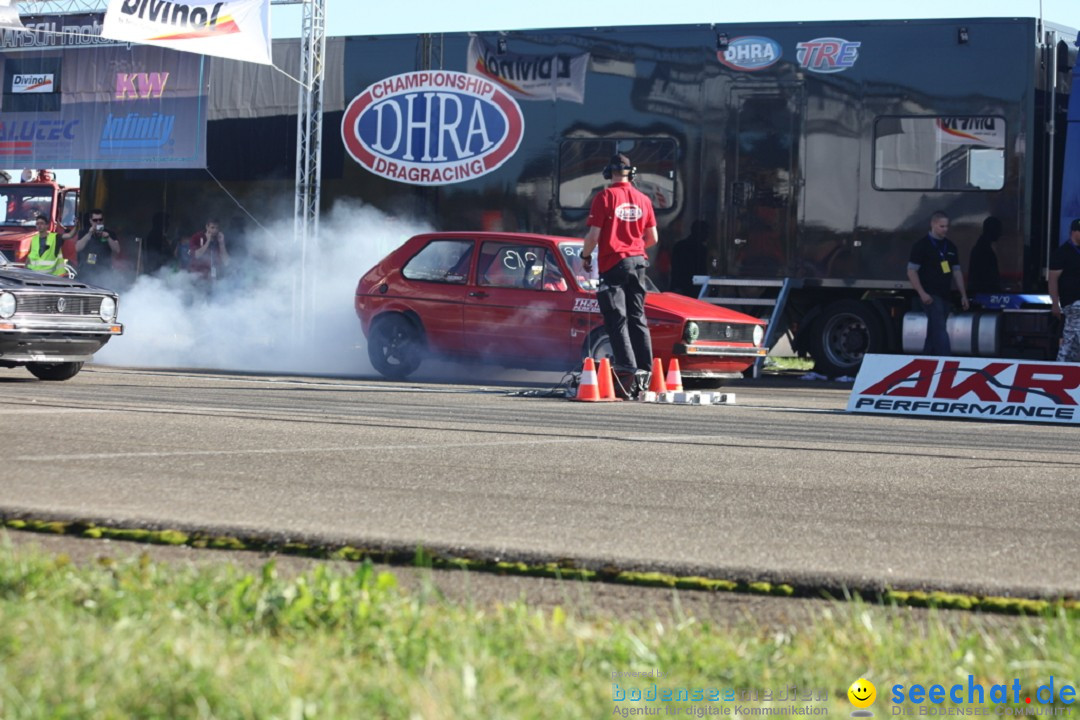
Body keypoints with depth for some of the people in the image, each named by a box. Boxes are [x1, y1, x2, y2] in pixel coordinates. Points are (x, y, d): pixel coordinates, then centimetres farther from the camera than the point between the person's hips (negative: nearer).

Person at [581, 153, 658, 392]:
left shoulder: (605, 197, -9)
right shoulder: (643, 199, 7)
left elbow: (594, 235, -11)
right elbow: (652, 238, 11)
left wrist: (585, 256, 5)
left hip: (612, 263, -5)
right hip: (637, 262, 5)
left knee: (616, 318, -3)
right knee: (637, 318, 11)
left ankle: (627, 365, -13)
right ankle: (645, 367, 8)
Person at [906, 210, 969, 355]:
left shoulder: (950, 246, 14)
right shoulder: (922, 245, -6)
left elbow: (956, 272, 19)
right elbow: (911, 271, -9)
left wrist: (963, 295, 12)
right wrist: (922, 293, -18)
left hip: (945, 295, 7)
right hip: (930, 295, -7)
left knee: (934, 332, 12)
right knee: (940, 330, -15)